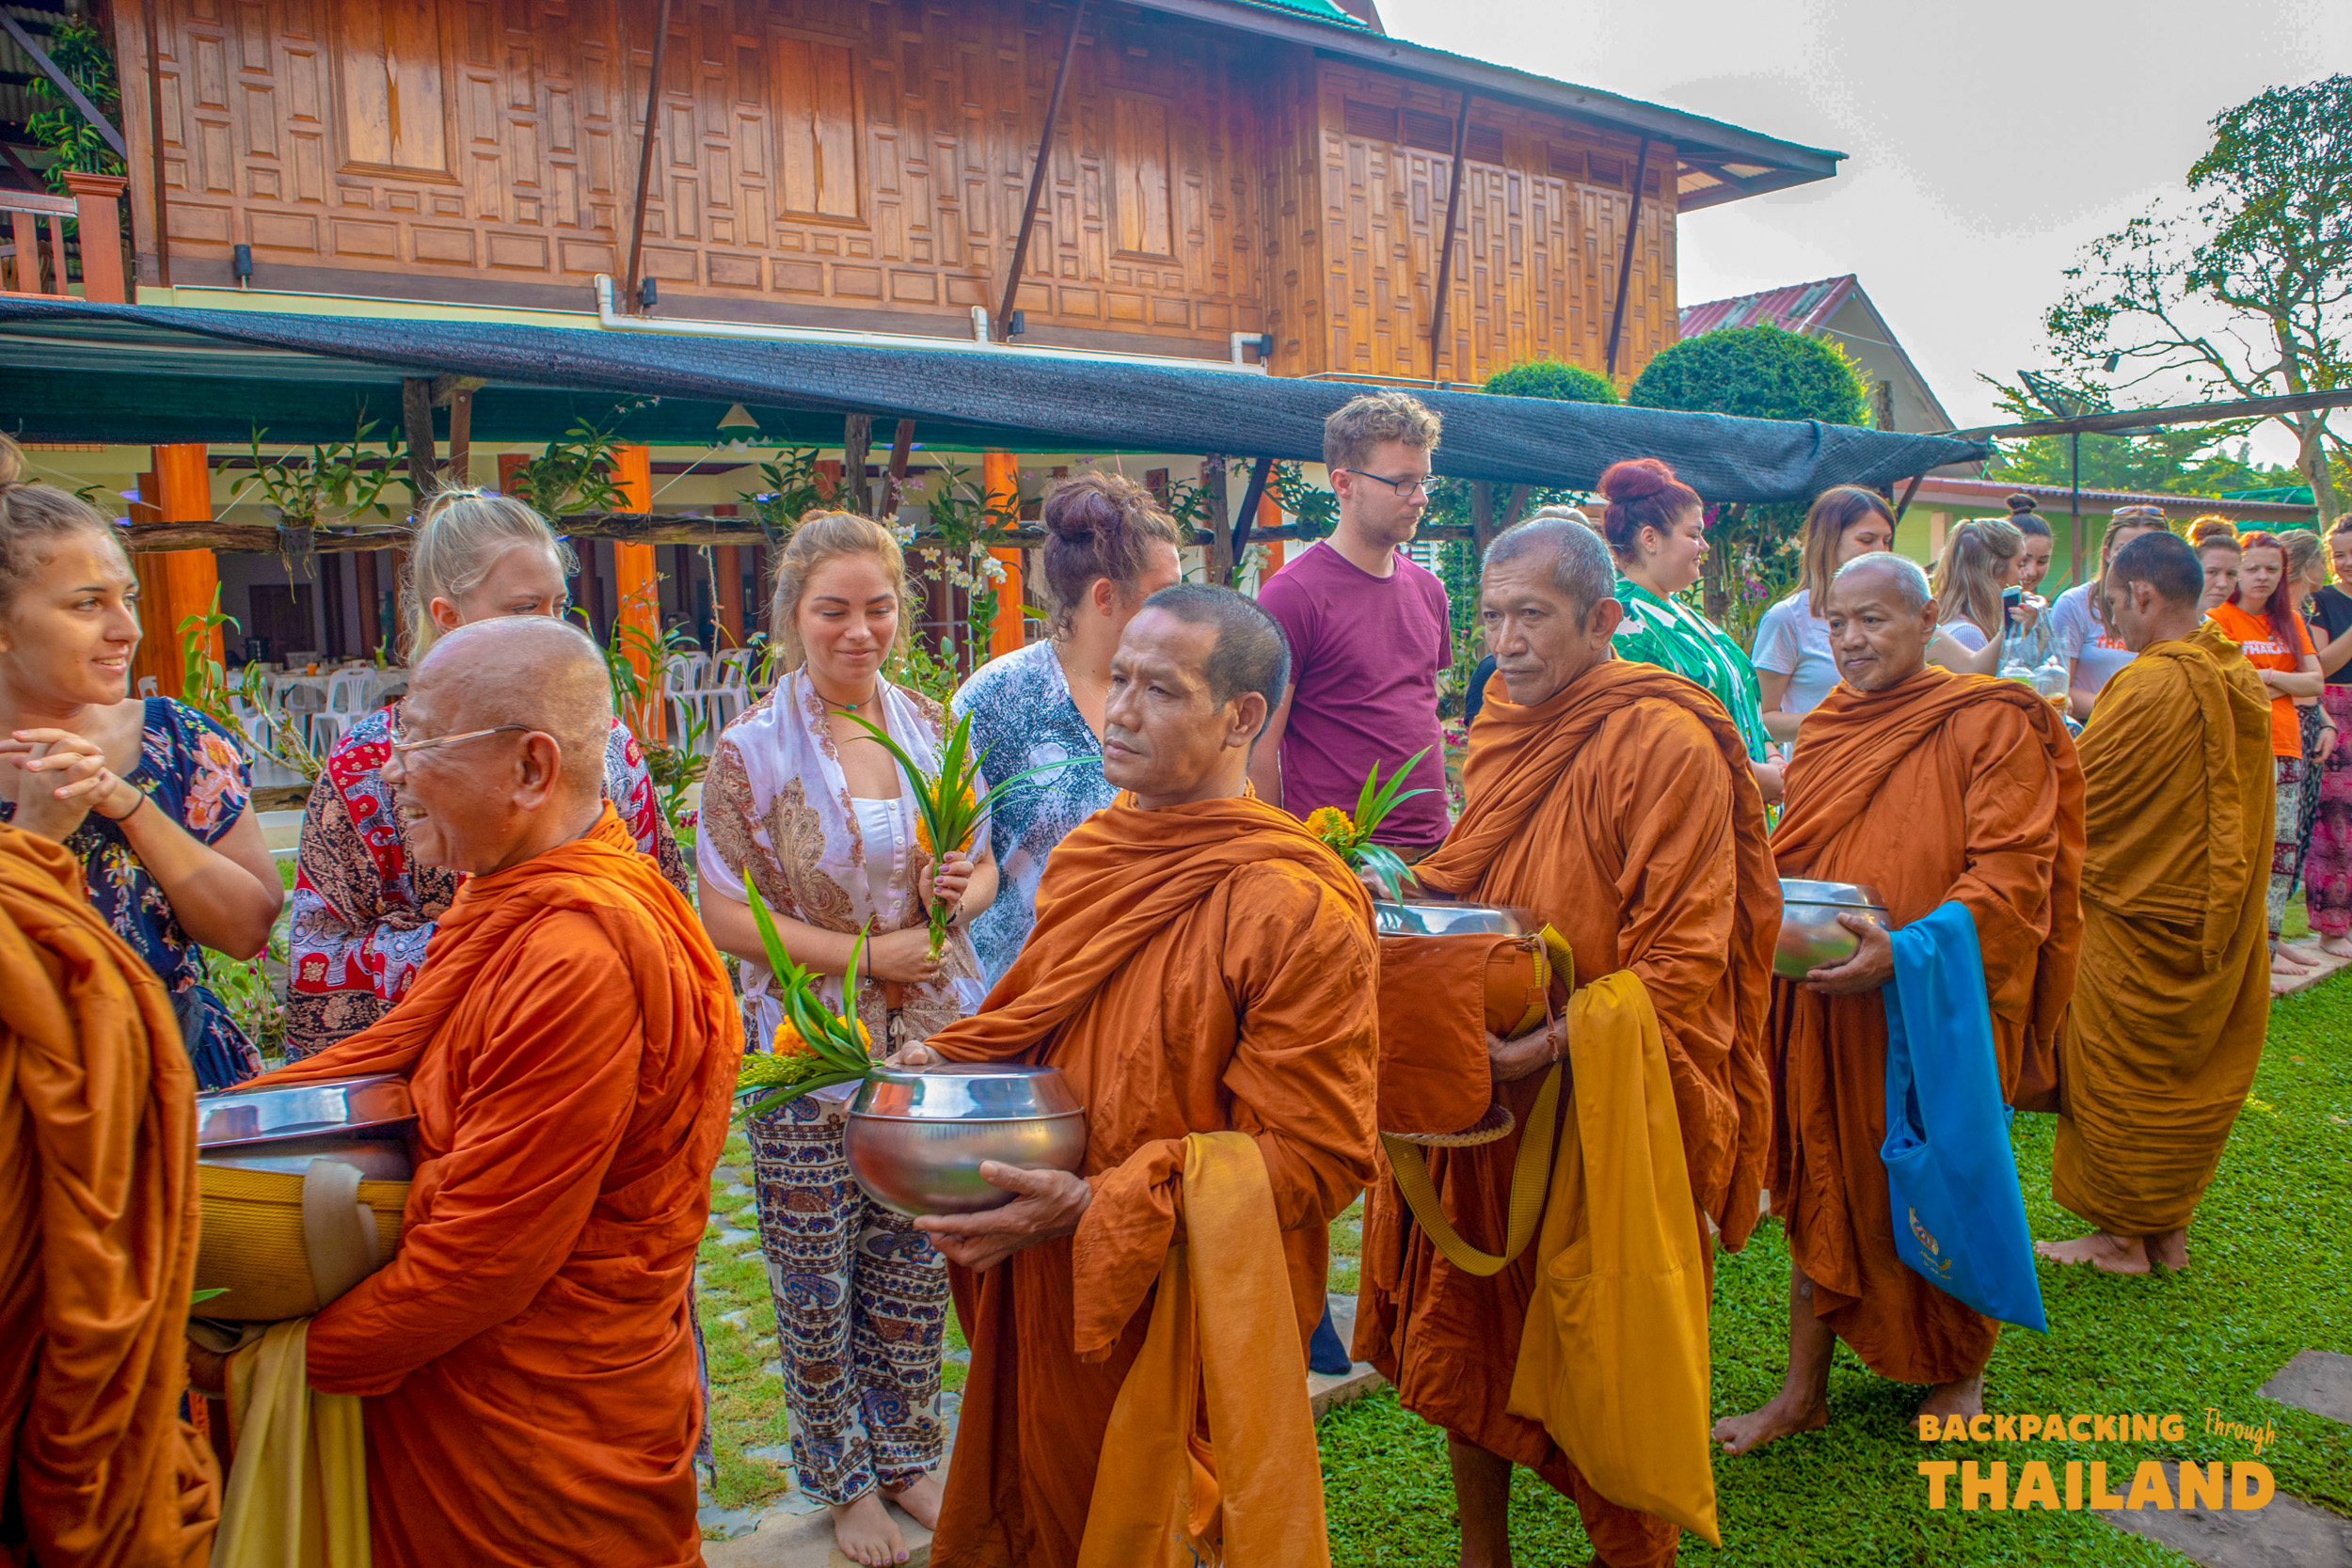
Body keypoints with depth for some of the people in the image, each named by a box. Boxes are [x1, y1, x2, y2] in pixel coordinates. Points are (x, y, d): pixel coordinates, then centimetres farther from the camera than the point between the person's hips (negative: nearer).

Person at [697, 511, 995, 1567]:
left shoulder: (931, 726, 2)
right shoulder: (752, 749, -10)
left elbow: (985, 865, 12)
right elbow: (727, 916, -10)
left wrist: (963, 889, -12)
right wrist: (871, 952, -17)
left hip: (935, 1043, 4)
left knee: (915, 1272, 16)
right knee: (816, 1289, 10)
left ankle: (905, 1457, 38)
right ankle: (843, 1479, 33)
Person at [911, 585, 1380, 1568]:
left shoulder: (1297, 910, -21)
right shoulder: (1088, 855, 3)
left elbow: (1315, 1156, -21)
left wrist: (1096, 1209, -25)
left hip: (1181, 1326, -6)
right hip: (1047, 1304, 7)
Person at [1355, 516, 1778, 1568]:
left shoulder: (1666, 742, -15)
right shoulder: (1504, 727, 8)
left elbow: (1685, 957, -18)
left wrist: (1561, 1043, -27)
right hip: (1483, 1089, 7)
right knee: (1463, 1331, 16)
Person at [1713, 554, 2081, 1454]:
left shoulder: (1991, 726, -8)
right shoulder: (1825, 733, 10)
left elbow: (2013, 873, -16)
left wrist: (1904, 951, -28)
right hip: (1826, 1007, 5)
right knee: (1823, 1189, 9)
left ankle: (1957, 1372, 35)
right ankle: (1804, 1390, 21)